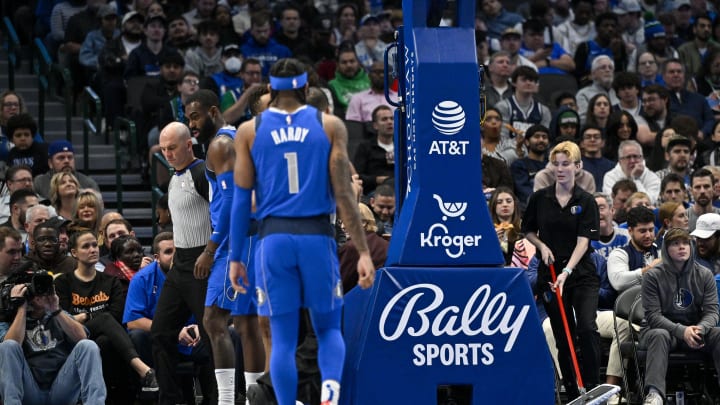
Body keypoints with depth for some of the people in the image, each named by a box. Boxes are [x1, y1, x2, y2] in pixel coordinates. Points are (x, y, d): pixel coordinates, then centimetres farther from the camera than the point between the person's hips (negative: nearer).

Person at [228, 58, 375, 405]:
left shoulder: (249, 131, 4)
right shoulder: (330, 126, 2)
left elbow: (241, 199, 4)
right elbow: (343, 193, -3)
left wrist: (235, 257, 10)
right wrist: (363, 251, -2)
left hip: (273, 237, 0)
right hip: (317, 235, 0)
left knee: (283, 338, 7)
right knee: (328, 329, 13)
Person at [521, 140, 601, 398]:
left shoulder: (586, 201, -4)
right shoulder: (539, 198, 3)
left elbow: (583, 241, -12)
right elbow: (528, 231, 16)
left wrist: (567, 271, -24)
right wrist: (542, 245, -5)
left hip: (581, 274, -2)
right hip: (549, 274, 2)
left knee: (587, 328, -20)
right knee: (562, 336, 4)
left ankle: (592, 388, -15)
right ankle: (572, 393, 11)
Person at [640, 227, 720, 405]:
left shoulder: (704, 275, 5)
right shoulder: (653, 276, -4)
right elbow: (653, 315, -11)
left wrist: (700, 328, -25)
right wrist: (682, 331, -27)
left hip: (695, 329, 3)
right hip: (663, 328, -3)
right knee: (659, 336, -38)